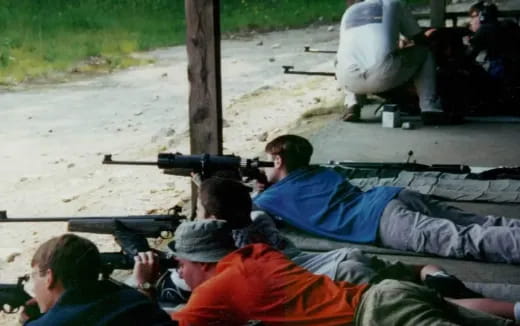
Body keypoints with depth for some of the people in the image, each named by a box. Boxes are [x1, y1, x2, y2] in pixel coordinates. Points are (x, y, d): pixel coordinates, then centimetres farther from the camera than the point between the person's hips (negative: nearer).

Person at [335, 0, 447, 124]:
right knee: (424, 53, 24)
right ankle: (430, 110, 12)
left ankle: (352, 105, 16)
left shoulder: (348, 13, 32)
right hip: (383, 76, -3)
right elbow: (421, 40, 30)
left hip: (349, 79, 3)